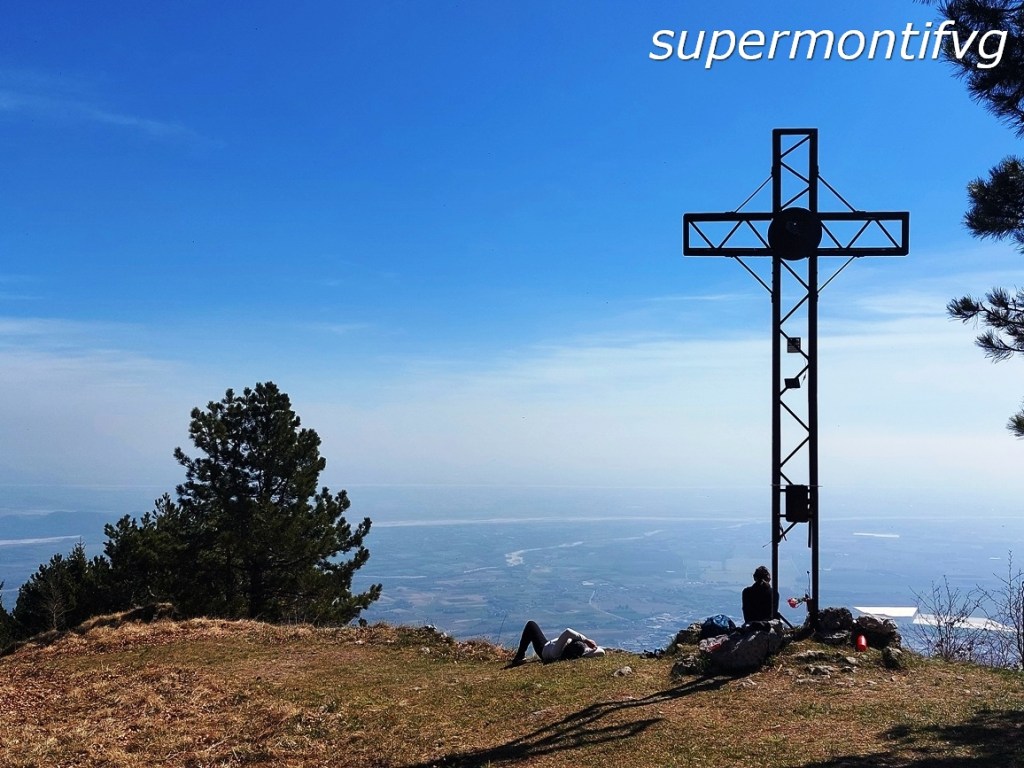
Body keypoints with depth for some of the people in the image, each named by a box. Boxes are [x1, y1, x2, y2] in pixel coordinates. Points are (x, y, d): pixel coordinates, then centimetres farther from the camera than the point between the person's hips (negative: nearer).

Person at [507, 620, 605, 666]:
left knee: (531, 624, 11)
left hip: (544, 648, -4)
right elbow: (601, 652, -38)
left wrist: (585, 639, -62)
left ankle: (519, 658, 16)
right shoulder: (581, 653, -41)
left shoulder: (557, 651, -49)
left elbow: (567, 632, -62)